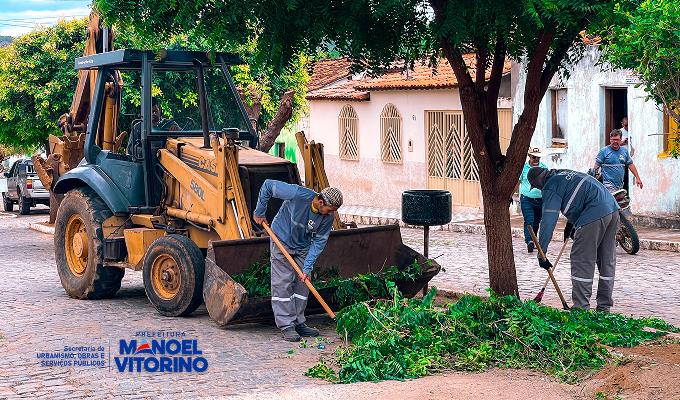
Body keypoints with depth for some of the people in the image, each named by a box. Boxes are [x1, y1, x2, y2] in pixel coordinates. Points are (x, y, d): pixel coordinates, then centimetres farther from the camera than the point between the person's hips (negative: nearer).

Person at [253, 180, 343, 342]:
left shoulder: (328, 217, -18)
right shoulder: (298, 195, -32)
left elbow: (318, 242, -12)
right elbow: (268, 185, -23)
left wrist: (307, 268, -19)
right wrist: (259, 212, -14)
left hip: (303, 248, 5)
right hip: (282, 242, -5)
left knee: (302, 284, 5)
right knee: (283, 284, -6)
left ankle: (298, 322, 16)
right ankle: (286, 326, -2)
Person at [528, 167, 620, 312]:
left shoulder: (550, 188, -3)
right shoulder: (563, 174, 23)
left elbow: (548, 222, -7)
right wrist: (570, 224, 43)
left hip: (594, 215, -9)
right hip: (613, 208, 9)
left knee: (581, 261, -1)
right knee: (607, 261, 14)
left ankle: (581, 308, 1)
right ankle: (604, 307, 22)